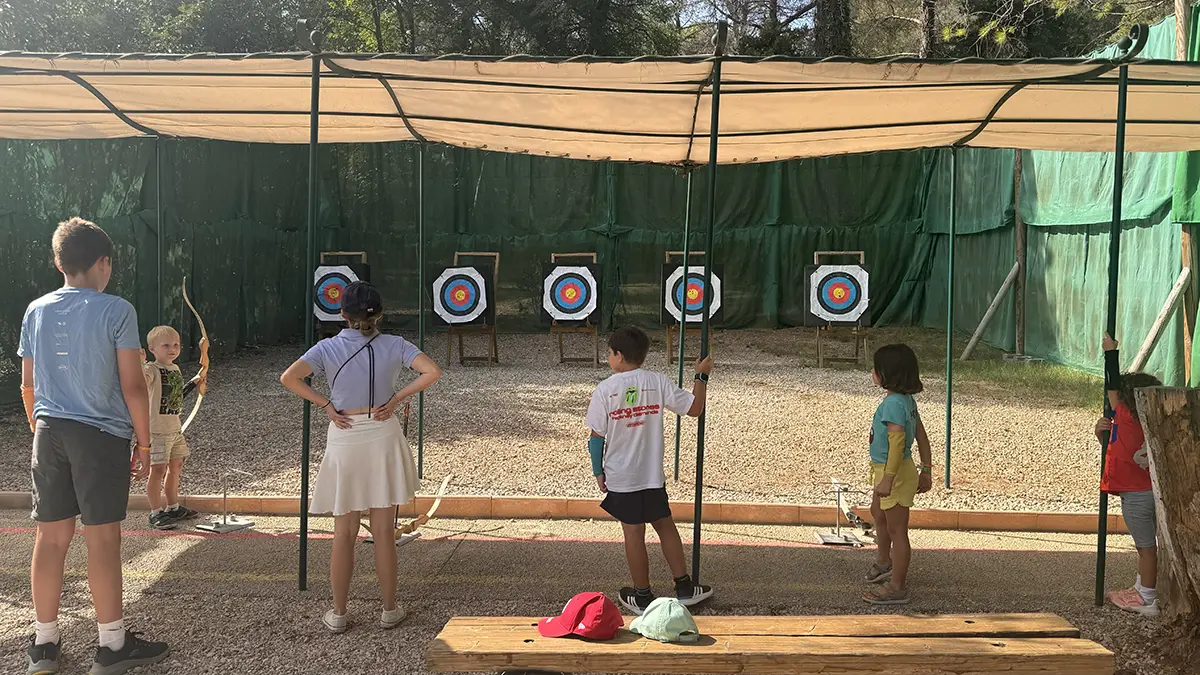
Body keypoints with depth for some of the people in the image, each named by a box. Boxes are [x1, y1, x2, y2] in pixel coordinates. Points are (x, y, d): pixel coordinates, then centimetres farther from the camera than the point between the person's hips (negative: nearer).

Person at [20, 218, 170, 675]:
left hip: (50, 435, 5)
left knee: (51, 537, 11)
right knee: (102, 539, 1)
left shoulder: (36, 312, 7)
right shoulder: (116, 311, -9)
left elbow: (28, 385, 12)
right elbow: (132, 385, -10)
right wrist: (144, 444, -2)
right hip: (102, 437, -5)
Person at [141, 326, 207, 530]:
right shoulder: (152, 369, -14)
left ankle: (173, 507, 31)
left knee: (175, 466, 17)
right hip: (157, 429, -9)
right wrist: (139, 363, -51)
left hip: (174, 427, 9)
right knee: (158, 469, -6)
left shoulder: (175, 369, 12)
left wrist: (194, 383, 27)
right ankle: (156, 512, 2)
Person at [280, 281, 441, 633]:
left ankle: (338, 613, 18)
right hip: (383, 436, 0)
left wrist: (325, 405, -6)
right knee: (383, 530, 9)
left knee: (344, 532, 10)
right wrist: (397, 397, -6)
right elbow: (432, 371, -14)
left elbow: (289, 377, -15)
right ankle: (389, 609, 18)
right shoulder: (393, 345, -4)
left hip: (344, 439, 0)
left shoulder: (328, 348, -5)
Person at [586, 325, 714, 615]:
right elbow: (694, 408, -5)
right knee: (665, 525, 16)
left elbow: (597, 437, -7)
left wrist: (598, 471, 6)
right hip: (652, 474, 2)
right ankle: (684, 587, 23)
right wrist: (701, 376, 9)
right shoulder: (658, 382, -8)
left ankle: (642, 596, 19)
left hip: (620, 477, -2)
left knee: (634, 534, 7)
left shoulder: (605, 390, -12)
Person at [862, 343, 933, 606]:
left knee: (897, 531, 2)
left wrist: (888, 478, -32)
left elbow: (897, 441, -33)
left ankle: (897, 587, 14)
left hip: (895, 472, -11)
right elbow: (921, 435, 9)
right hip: (884, 469, 11)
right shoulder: (907, 399, 4)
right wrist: (926, 470, 15)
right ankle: (883, 563, 51)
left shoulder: (893, 403, -26)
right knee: (878, 514, 30)